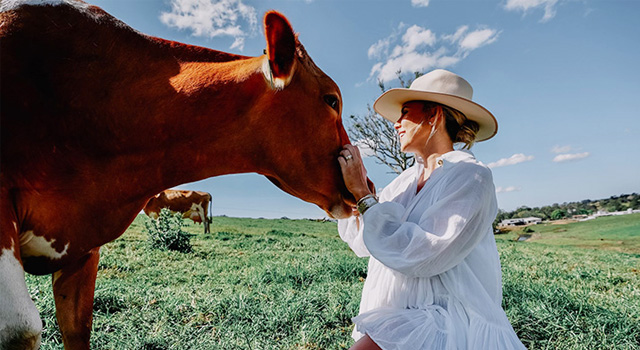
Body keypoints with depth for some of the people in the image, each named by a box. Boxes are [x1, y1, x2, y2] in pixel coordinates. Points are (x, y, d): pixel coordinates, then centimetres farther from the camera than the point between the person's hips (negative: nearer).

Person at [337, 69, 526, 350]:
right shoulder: (408, 179, 9)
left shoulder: (471, 177, -11)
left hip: (451, 324, -6)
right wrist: (354, 184, -4)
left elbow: (420, 256, -22)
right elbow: (363, 242, 7)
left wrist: (363, 194, -19)